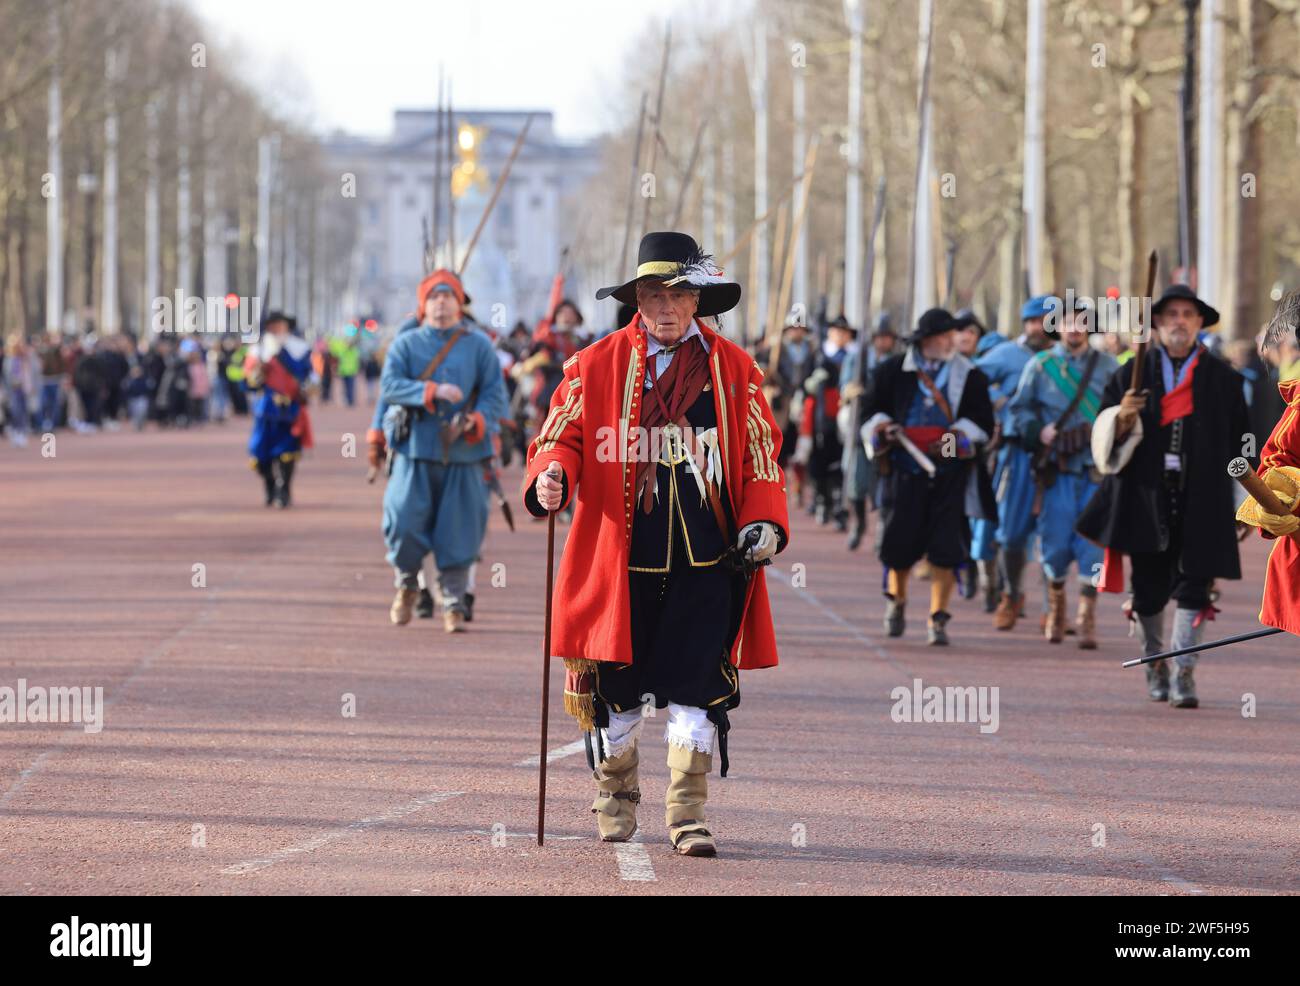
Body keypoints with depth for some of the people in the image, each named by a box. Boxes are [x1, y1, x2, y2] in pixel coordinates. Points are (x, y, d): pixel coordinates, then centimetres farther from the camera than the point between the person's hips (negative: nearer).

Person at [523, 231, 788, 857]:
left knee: (698, 688, -7)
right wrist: (552, 477, -17)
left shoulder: (734, 369, 8)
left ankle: (688, 815, 1)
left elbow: (761, 452, 13)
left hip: (707, 559, 0)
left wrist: (763, 523, 0)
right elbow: (561, 435, 5)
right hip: (620, 555, 0)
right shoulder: (596, 366, 5)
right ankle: (615, 797, 29)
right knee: (615, 687, 7)